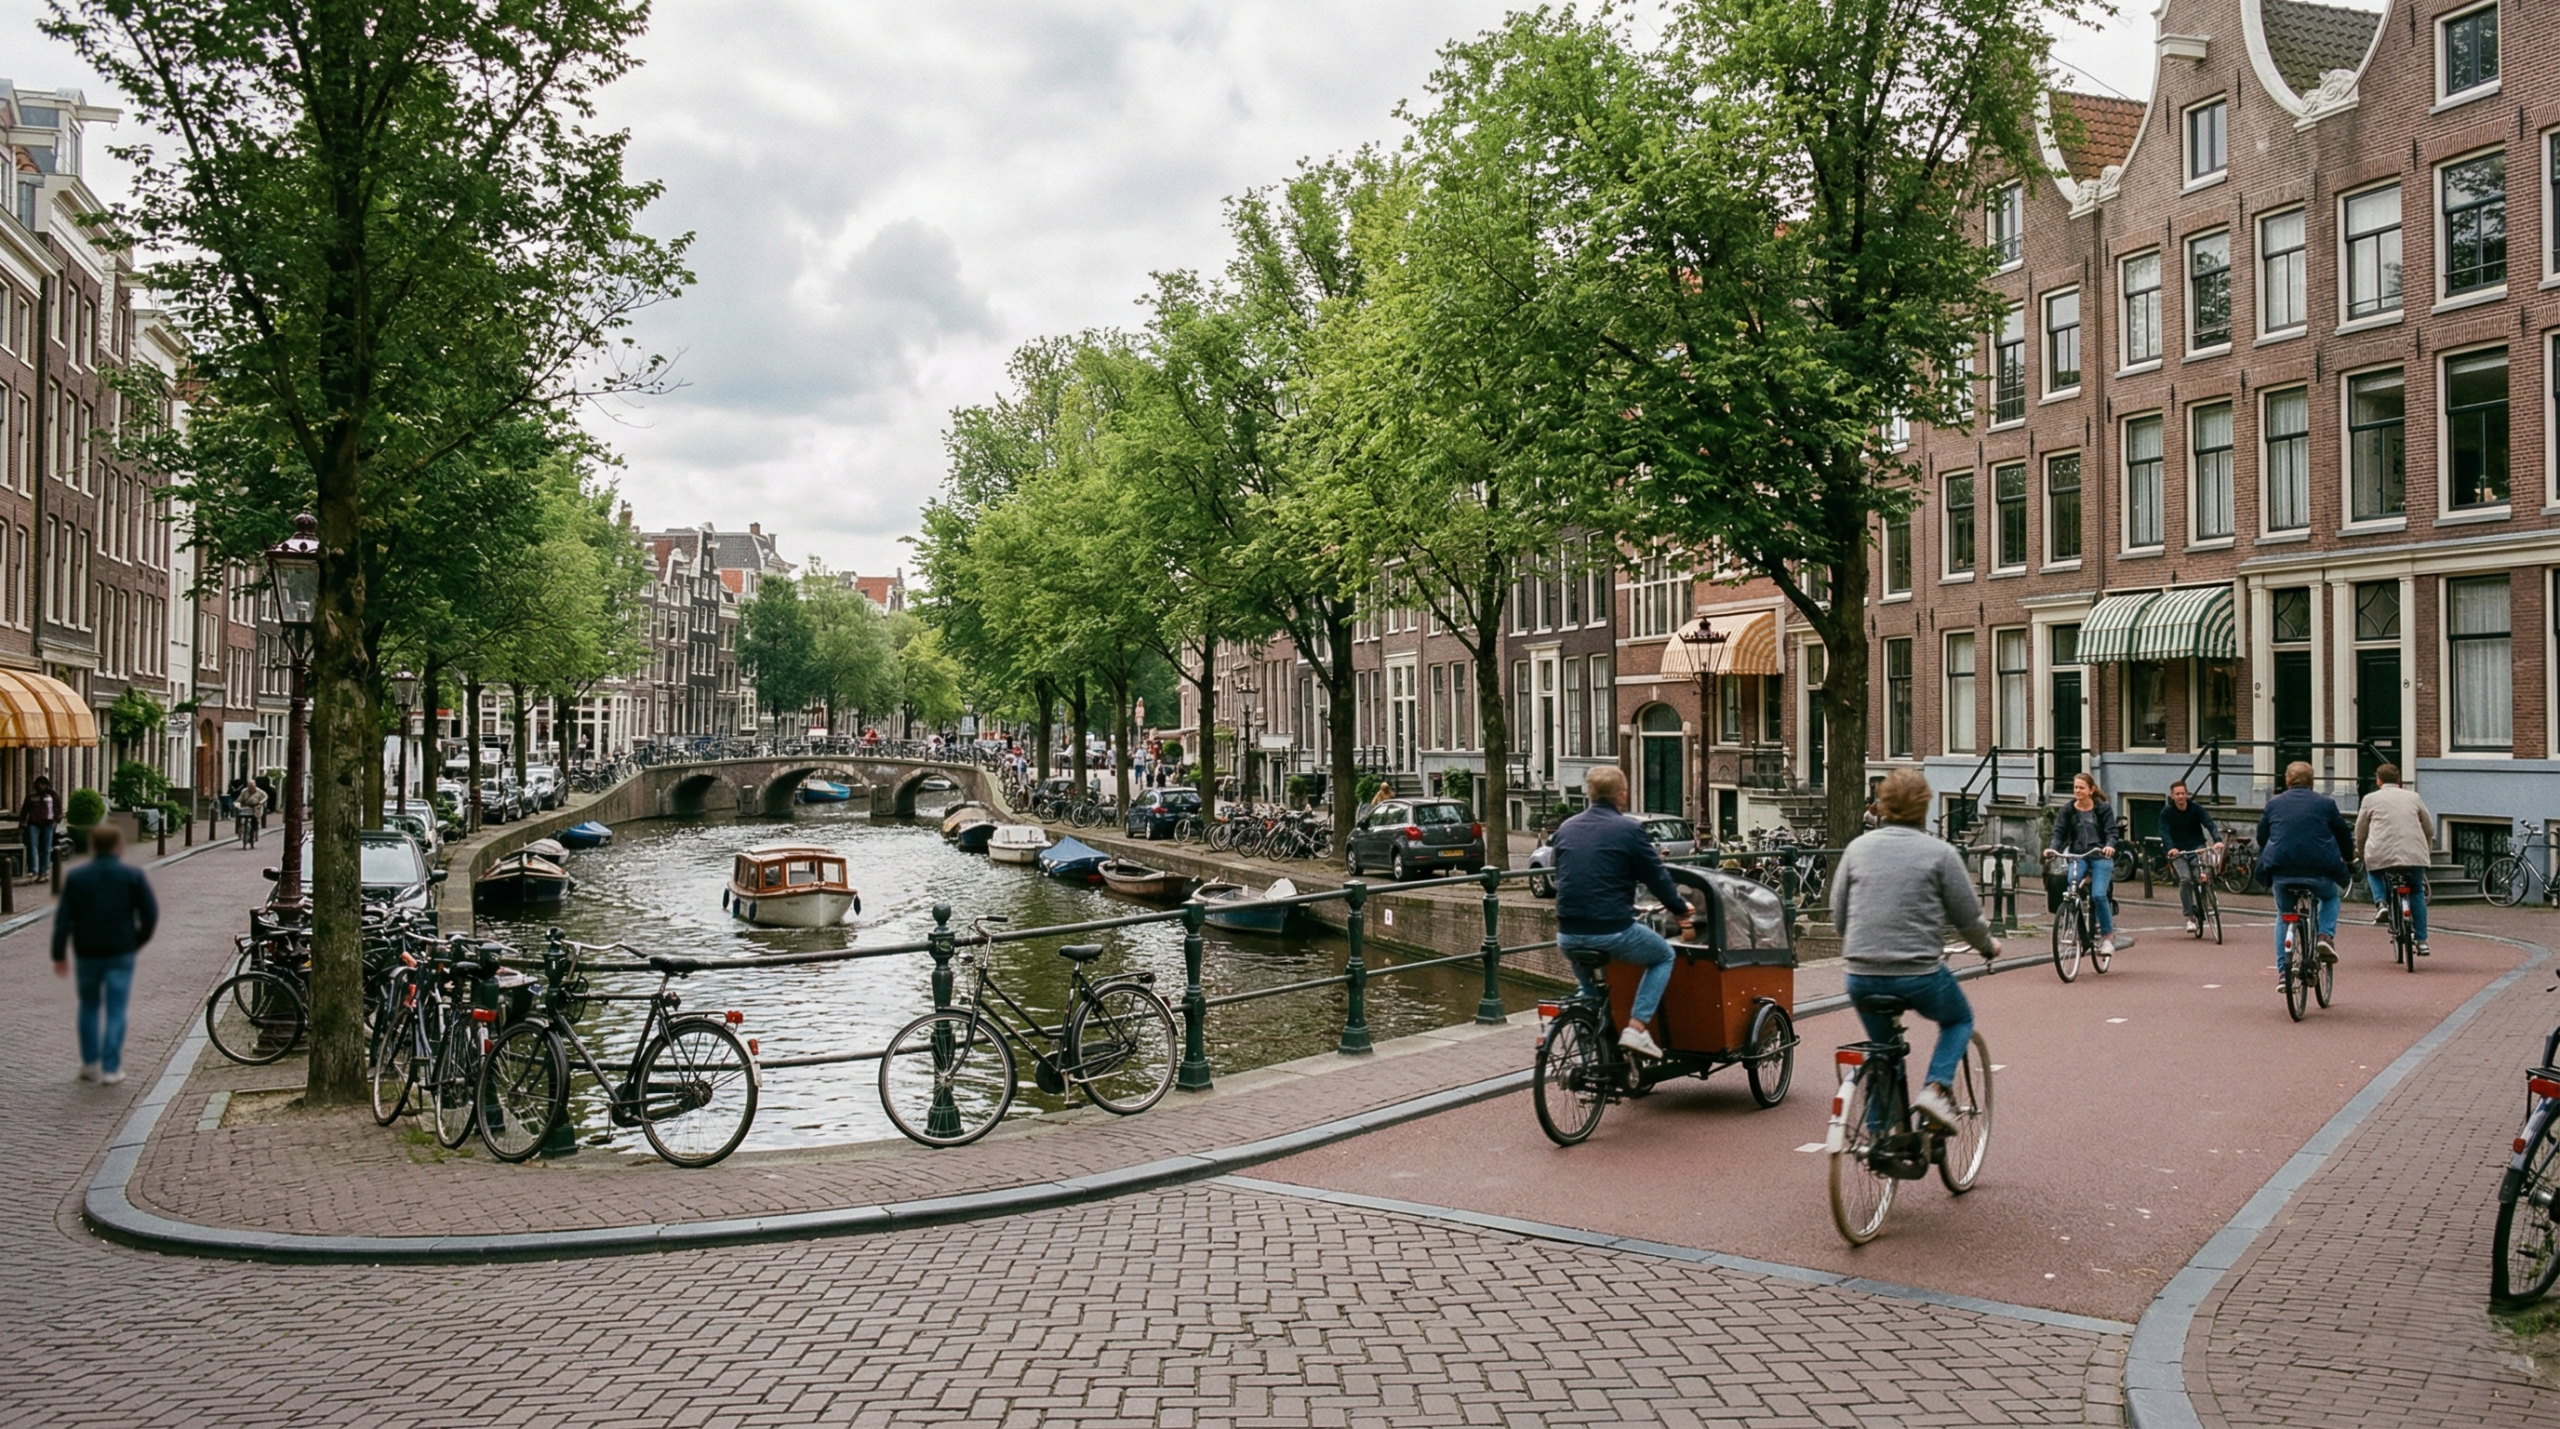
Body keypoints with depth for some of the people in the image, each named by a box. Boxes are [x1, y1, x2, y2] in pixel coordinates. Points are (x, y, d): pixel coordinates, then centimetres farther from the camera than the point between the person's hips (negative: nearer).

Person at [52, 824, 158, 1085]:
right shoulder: (133, 876, -3)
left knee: (89, 1006, 17)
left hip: (87, 953, 1)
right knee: (116, 1009, 3)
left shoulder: (76, 877, -1)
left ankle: (90, 1065, 20)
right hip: (121, 954, -1)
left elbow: (63, 918, -2)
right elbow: (150, 914, -4)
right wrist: (138, 941, 10)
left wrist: (59, 955, 4)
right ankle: (111, 1068, 0)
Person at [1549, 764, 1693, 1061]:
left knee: (1584, 969, 38)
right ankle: (1636, 1028, 5)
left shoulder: (1566, 829, 12)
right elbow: (1657, 877, 2)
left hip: (1568, 937, 5)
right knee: (1664, 955, 21)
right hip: (1613, 932, -5)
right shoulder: (1629, 830, -4)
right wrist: (1681, 909, 19)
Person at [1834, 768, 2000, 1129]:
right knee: (1959, 1020, 25)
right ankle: (1935, 1089, 3)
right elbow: (1967, 916, 1)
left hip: (1861, 976, 4)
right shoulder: (1939, 852, -4)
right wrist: (1987, 946, 22)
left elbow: (1838, 914, 11)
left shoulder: (1857, 848, 7)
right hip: (1919, 974, -3)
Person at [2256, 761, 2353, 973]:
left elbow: (2261, 839, 17)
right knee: (2330, 898, 31)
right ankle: (2326, 935, 5)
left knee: (2284, 917, 19)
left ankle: (2283, 970, 10)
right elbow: (2344, 836, 16)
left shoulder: (2273, 804, 11)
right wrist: (2348, 860, 34)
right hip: (2319, 872, -1)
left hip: (2281, 871, 1)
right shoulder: (2326, 803, 8)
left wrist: (2265, 866, 32)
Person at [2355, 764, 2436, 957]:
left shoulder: (2371, 799, 12)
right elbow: (2429, 829, 24)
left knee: (2373, 872, 31)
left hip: (2381, 855, -2)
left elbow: (2360, 832, 16)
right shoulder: (2413, 797, 18)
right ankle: (2421, 941, 16)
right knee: (2417, 893, 20)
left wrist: (2361, 855, 32)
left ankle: (2381, 903, 5)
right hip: (2415, 854, 2)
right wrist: (2427, 852, 39)